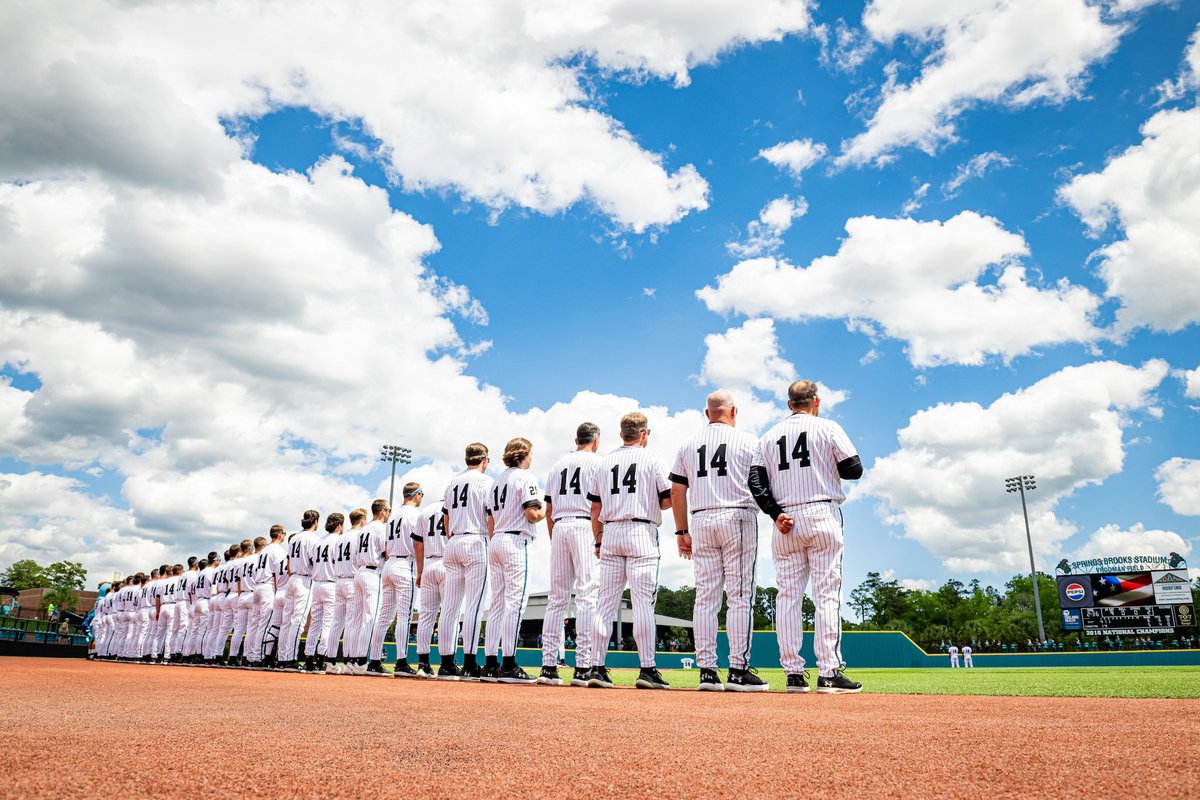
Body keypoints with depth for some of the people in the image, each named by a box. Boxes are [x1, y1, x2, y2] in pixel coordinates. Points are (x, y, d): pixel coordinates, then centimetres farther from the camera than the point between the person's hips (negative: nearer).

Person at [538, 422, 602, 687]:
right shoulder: (596, 462, 4)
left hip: (559, 527, 6)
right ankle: (583, 667, -12)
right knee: (587, 595, -7)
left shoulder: (558, 464, 20)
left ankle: (548, 666, 5)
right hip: (584, 526, -5)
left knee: (556, 597, 7)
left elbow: (548, 510, 17)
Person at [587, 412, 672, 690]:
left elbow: (595, 507, 13)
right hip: (641, 533, -4)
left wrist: (598, 541, 18)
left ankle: (597, 668, 4)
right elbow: (667, 501, -3)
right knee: (643, 601, -5)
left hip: (610, 533, 4)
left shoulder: (604, 462, 13)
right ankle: (647, 669, -7)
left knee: (606, 602, 5)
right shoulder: (652, 460, 2)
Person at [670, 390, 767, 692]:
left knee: (705, 597, 5)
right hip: (738, 518, -3)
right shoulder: (747, 441, 4)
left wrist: (682, 531, 12)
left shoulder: (689, 444, 13)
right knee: (740, 596, -2)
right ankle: (738, 670, -4)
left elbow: (677, 491, 10)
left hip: (701, 521, 4)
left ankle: (706, 671, 5)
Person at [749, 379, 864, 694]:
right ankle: (829, 673, -5)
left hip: (786, 522, 3)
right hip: (822, 515, -3)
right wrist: (829, 465, 18)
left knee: (788, 595, 4)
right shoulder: (828, 428, 4)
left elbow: (755, 481, 3)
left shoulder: (769, 437, 13)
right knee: (827, 594, -2)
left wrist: (776, 514, -2)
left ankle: (793, 674, 5)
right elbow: (854, 469, -1)